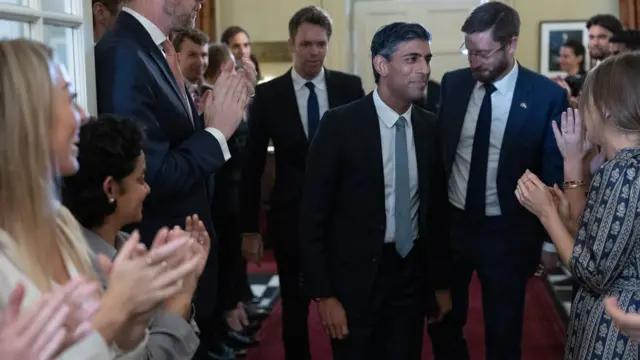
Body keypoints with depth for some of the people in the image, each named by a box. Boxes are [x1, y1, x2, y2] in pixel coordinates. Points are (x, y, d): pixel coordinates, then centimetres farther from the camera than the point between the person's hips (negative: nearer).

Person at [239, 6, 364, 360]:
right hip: (291, 217, 0)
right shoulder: (268, 95, -4)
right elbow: (252, 165, -1)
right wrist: (249, 228, -1)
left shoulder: (350, 86, -2)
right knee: (294, 308, 12)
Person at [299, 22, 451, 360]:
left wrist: (441, 282, 12)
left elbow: (436, 209, 9)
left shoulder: (431, 127, 1)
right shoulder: (340, 123, -12)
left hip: (412, 272, 4)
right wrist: (323, 293, -13)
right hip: (354, 274, -3)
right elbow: (313, 214, -11)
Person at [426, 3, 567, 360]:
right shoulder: (453, 83, -2)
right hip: (449, 223, 3)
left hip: (507, 233, -3)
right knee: (443, 324, 17)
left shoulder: (547, 95, -12)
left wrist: (549, 239, -3)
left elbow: (554, 173, -5)